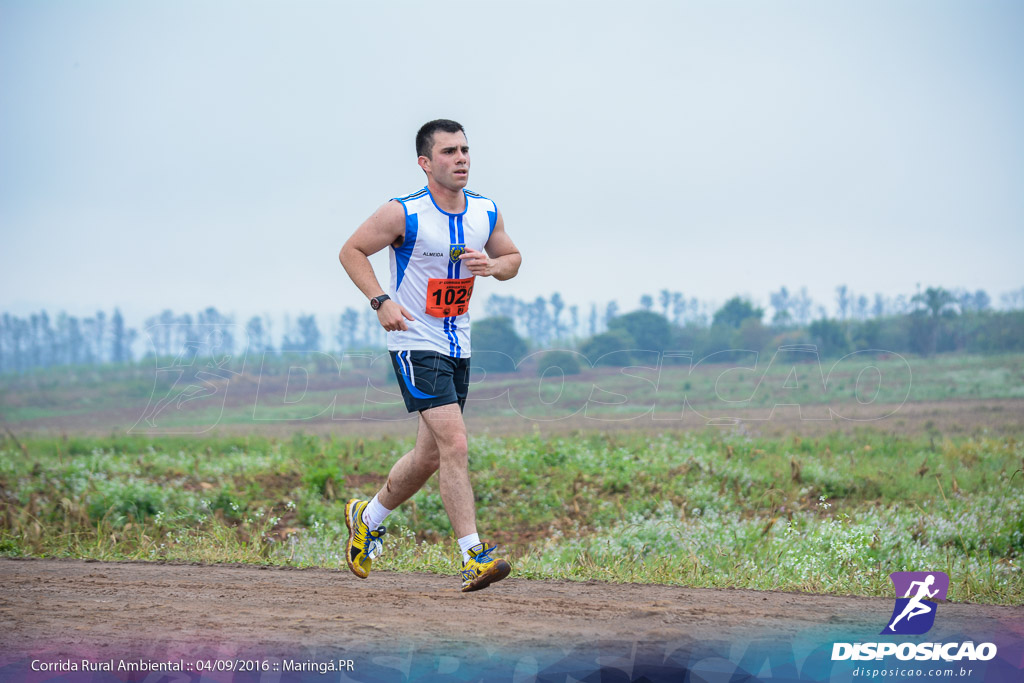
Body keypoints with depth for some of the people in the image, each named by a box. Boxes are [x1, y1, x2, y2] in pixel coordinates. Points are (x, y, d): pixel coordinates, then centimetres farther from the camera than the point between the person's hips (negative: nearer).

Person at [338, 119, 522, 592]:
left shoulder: (486, 213, 2)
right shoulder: (404, 214, -14)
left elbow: (512, 257, 17)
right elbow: (351, 251, -4)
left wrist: (492, 265, -7)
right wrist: (381, 300, -17)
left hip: (458, 347, 7)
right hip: (415, 345, -7)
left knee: (430, 455, 14)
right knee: (454, 445, -19)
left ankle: (368, 517, 39)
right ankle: (473, 559, -19)